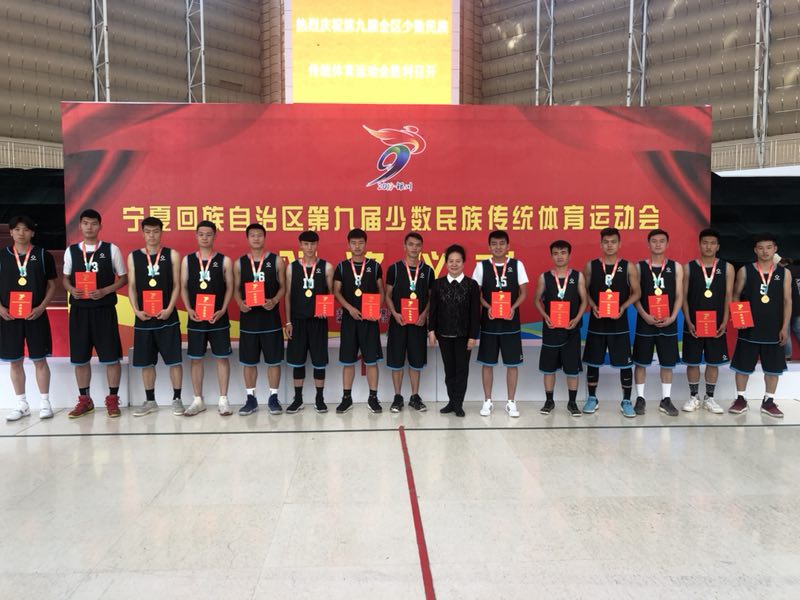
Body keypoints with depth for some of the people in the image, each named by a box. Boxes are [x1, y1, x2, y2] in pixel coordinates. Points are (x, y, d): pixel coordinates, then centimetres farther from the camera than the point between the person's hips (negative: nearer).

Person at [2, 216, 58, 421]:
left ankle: (45, 403, 14)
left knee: (39, 360, 3)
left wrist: (41, 308, -10)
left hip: (35, 315, -2)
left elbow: (52, 285, 2)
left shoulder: (43, 255, 1)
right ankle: (21, 404, 20)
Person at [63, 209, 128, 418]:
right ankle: (85, 400, 21)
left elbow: (123, 278, 3)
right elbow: (65, 278, 16)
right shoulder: (71, 251, 7)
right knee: (80, 358, 8)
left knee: (111, 356, -1)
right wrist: (72, 290, -6)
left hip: (104, 309, -3)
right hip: (79, 310, 3)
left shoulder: (111, 249, 0)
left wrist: (104, 291, -12)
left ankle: (112, 399, 12)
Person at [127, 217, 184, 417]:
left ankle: (177, 399, 12)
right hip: (144, 318, 2)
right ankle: (150, 401, 21)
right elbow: (132, 287, 7)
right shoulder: (133, 256, 7)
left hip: (167, 317, -2)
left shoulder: (172, 255, 2)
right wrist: (136, 310, -6)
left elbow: (176, 285, 0)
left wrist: (169, 309, -11)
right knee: (146, 362, 9)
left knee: (174, 360, 0)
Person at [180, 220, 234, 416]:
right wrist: (189, 309, -7)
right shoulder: (187, 260, 5)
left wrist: (222, 310, -10)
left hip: (218, 318, -1)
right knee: (196, 359, 7)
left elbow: (230, 287, 1)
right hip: (195, 318, 2)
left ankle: (223, 400, 12)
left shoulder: (224, 260, 0)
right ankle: (198, 400, 18)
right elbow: (183, 287, 6)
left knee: (222, 357, 3)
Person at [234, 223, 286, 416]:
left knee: (273, 360, 3)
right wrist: (240, 303, -11)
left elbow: (283, 286, 3)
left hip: (270, 317, -1)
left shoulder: (276, 260, 2)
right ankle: (251, 399, 19)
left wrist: (275, 300, -15)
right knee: (248, 361, 7)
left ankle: (273, 398, 16)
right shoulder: (239, 263, 6)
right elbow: (236, 288, 9)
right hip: (248, 317, 2)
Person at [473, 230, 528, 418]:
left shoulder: (517, 265, 0)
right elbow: (476, 292, 4)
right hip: (489, 322, 0)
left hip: (511, 322, 0)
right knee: (487, 363, 6)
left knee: (512, 364, 5)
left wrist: (513, 308, -13)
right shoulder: (482, 266, 0)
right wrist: (488, 307, -13)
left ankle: (511, 402, 18)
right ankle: (487, 401, 19)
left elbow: (523, 292, 3)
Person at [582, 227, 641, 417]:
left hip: (619, 323, -1)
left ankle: (626, 401, 17)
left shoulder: (628, 267, -1)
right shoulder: (591, 265, 2)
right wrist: (593, 306, -12)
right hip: (597, 322, 1)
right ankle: (592, 398, 23)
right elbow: (584, 290, 6)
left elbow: (636, 293, 1)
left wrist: (623, 307, -15)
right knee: (593, 362, 8)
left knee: (625, 363, 3)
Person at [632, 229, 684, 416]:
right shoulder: (639, 266, 1)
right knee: (641, 362, 4)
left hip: (668, 323, 1)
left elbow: (679, 296, 3)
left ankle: (666, 400, 20)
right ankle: (640, 398, 17)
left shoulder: (676, 267, 4)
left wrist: (672, 317, -10)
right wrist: (645, 316, -14)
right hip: (645, 322, -1)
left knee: (667, 363, 8)